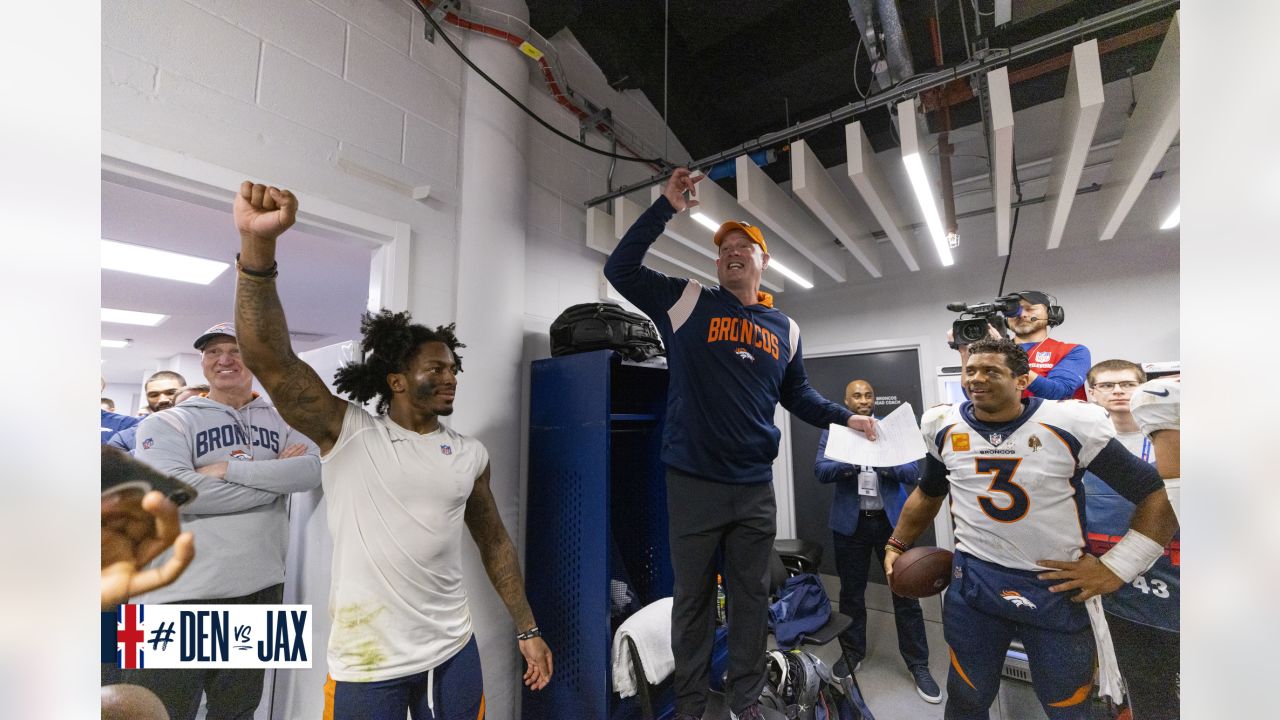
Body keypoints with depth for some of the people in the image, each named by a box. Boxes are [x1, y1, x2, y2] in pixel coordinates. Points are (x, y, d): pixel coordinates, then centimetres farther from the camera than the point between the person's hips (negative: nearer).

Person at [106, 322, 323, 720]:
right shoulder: (168, 422, -1)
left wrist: (227, 468, -17)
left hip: (261, 586, 3)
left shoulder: (282, 419, 5)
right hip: (183, 591, -3)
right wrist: (274, 480, -14)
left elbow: (310, 469, -12)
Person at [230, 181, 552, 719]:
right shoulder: (348, 432, -9)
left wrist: (527, 630, 7)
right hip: (367, 662, -3)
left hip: (453, 653, 3)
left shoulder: (470, 455, 1)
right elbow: (270, 359, -22)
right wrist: (258, 245, -35)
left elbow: (494, 542, 7)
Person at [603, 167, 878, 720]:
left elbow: (797, 396, 19)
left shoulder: (784, 328, 11)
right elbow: (620, 269, -6)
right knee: (692, 598, 13)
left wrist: (845, 418, 6)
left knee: (751, 597, 16)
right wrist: (667, 206, -10)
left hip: (756, 487, 3)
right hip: (694, 482, -3)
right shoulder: (688, 302, 0)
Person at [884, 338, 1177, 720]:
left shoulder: (1071, 425, -13)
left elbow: (1153, 494, -4)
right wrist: (897, 544, 12)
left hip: (1059, 588, -1)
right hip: (973, 581, 2)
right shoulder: (945, 427, -3)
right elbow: (928, 494, 13)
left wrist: (1115, 567, -8)